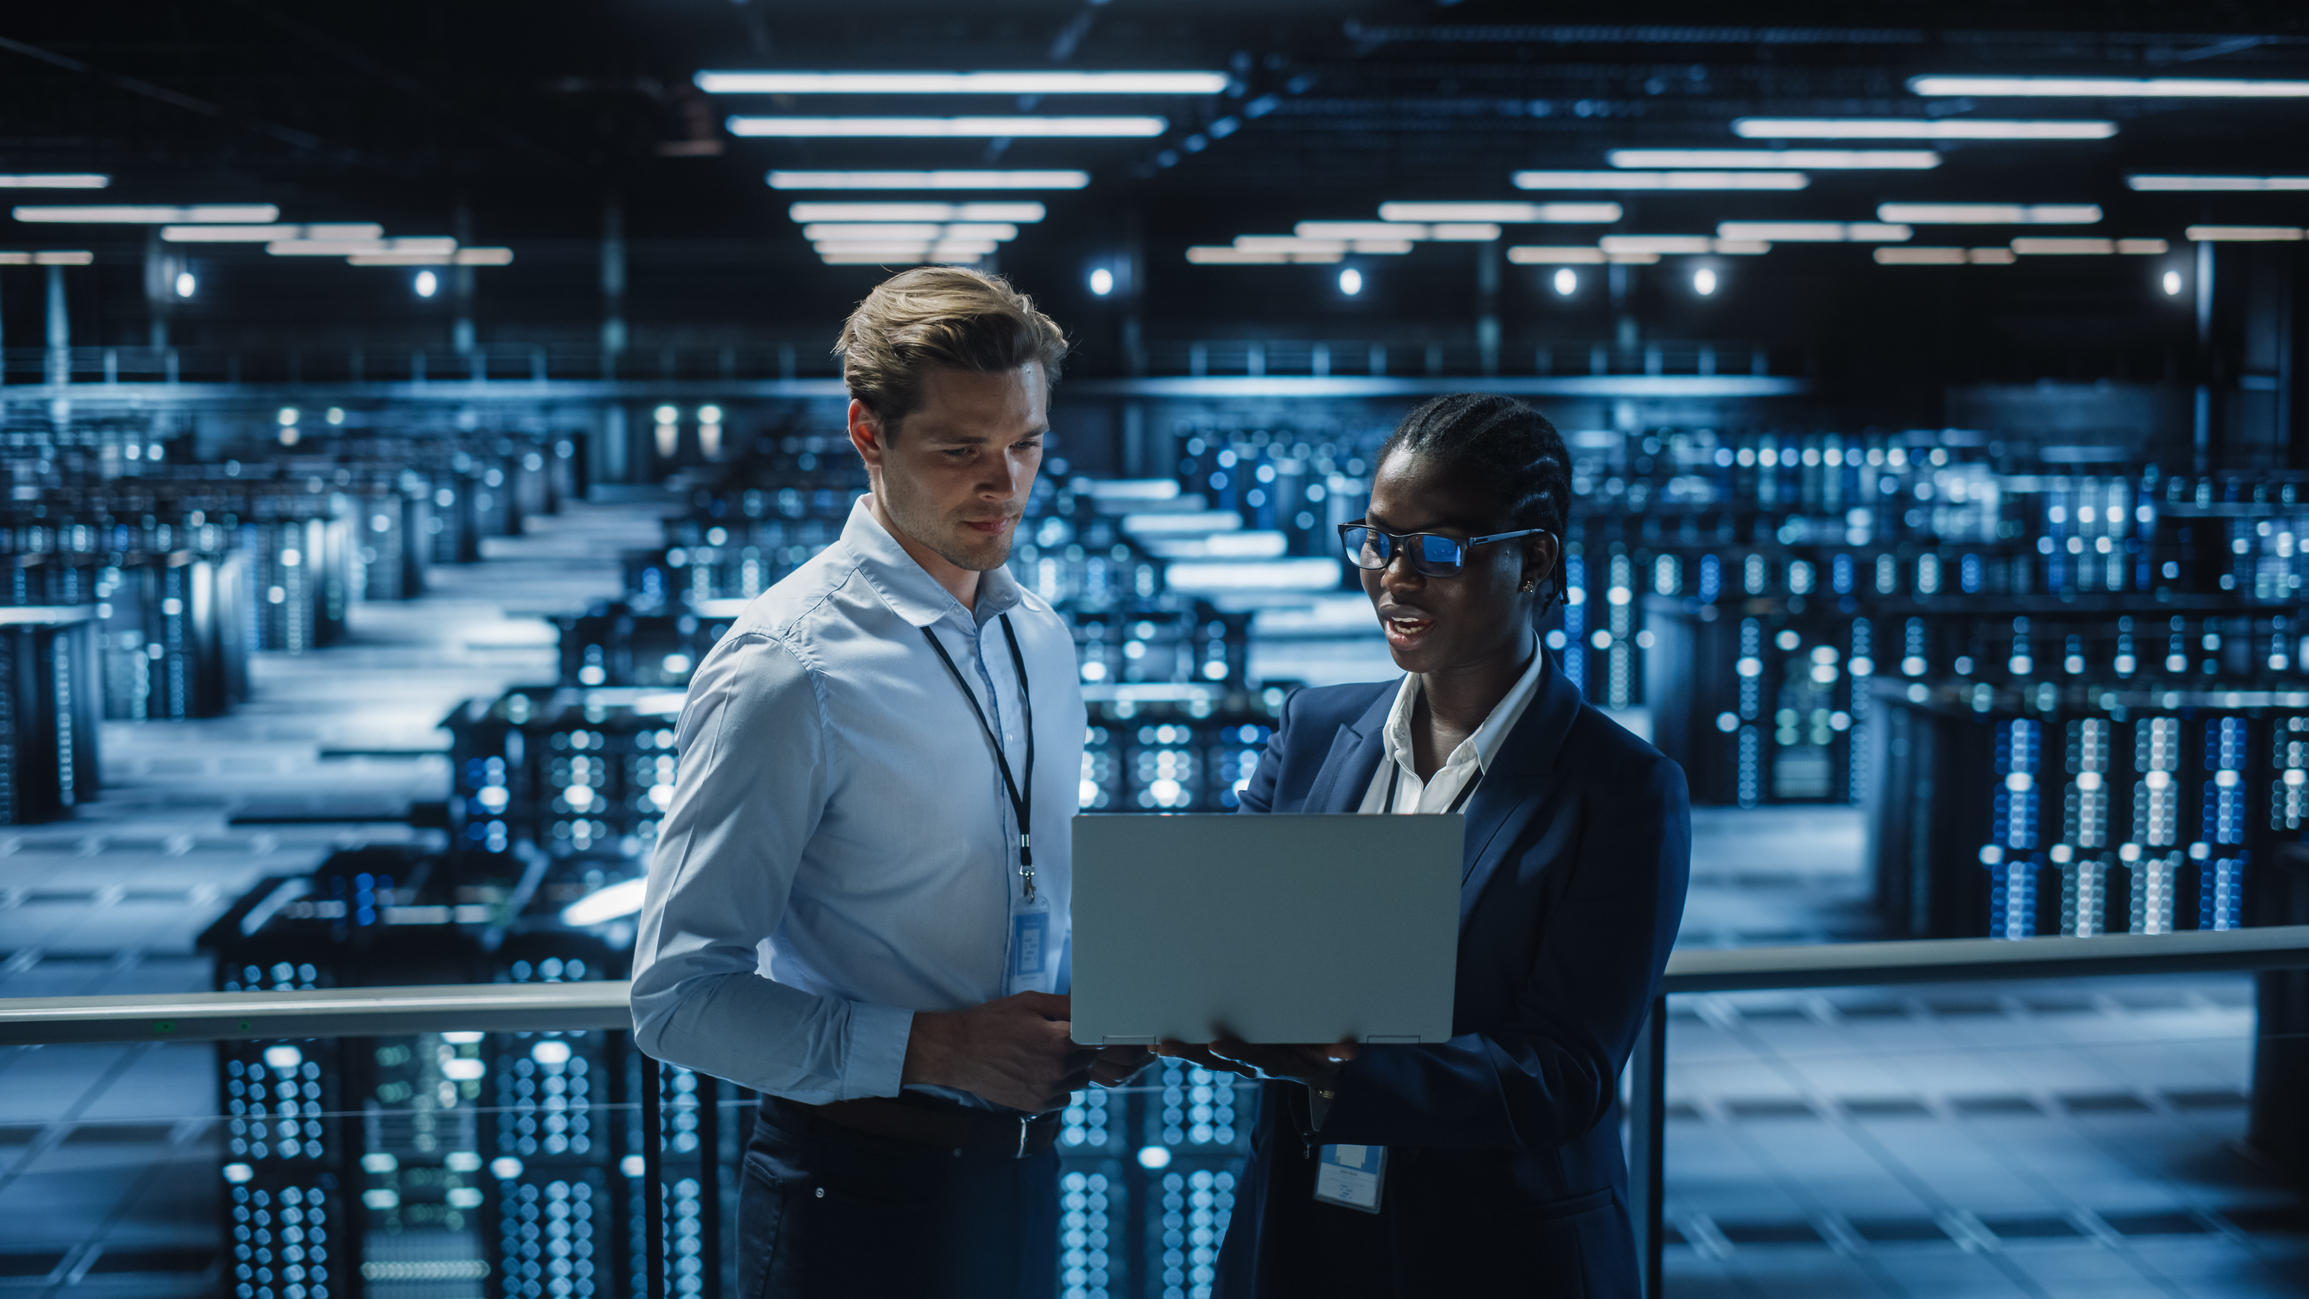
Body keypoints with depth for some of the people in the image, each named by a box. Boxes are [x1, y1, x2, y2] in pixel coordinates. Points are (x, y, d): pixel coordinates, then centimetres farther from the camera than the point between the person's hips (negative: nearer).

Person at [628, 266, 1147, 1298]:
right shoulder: (787, 670, -16)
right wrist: (931, 1047, -25)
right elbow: (680, 998, -17)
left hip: (1023, 1171, 7)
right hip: (860, 1198, -7)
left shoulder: (1042, 641, 8)